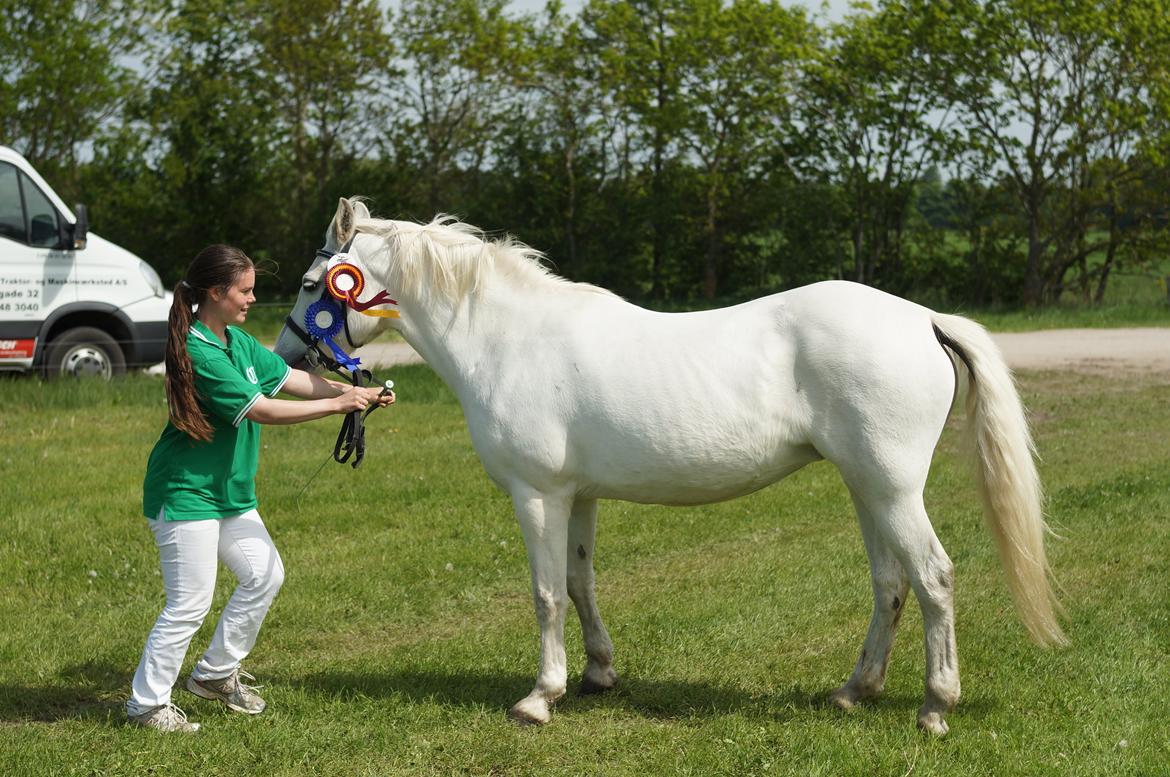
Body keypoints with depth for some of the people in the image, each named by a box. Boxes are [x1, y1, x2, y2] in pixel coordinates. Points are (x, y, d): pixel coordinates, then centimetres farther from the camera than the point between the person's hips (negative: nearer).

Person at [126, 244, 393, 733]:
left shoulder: (238, 341, 7)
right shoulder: (199, 353, -24)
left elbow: (291, 379, 8)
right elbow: (262, 411, -24)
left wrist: (356, 393, -5)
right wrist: (337, 405, -20)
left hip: (229, 490, 10)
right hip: (186, 493, -10)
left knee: (264, 574, 14)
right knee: (190, 604, -6)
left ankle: (215, 673, 27)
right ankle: (147, 703, 6)